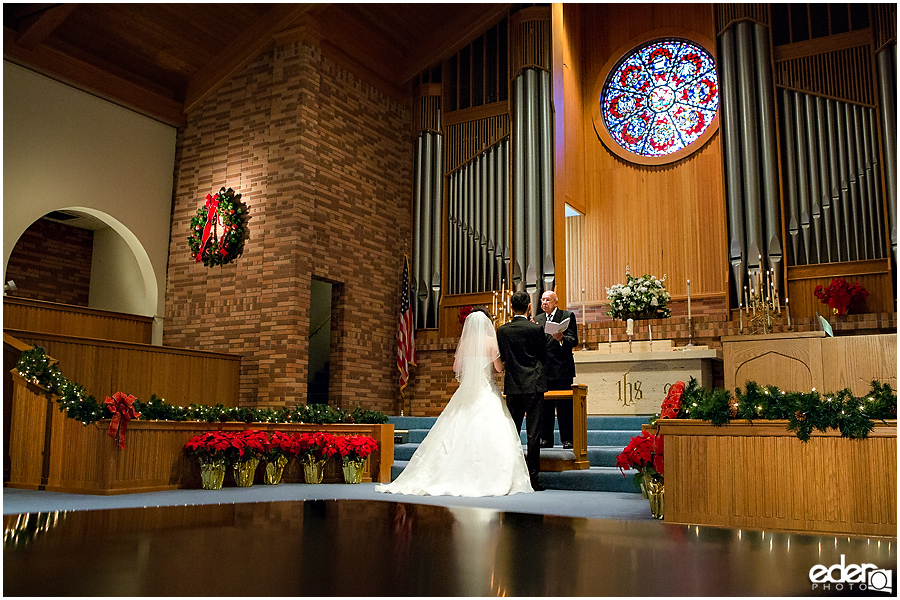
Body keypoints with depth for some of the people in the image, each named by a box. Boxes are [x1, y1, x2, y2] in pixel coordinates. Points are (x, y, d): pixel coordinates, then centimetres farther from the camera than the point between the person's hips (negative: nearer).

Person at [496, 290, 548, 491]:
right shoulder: (535, 329, -8)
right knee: (533, 433, 0)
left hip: (512, 386, 3)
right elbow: (544, 355, 2)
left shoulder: (502, 331, 0)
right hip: (534, 384, -3)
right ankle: (532, 478, 1)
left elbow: (501, 358, 9)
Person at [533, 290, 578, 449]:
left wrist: (561, 338, -26)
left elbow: (574, 340, -7)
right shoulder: (537, 319, 16)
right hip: (543, 370, 4)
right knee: (544, 406, 7)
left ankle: (567, 439, 4)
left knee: (564, 407, -3)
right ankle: (546, 439, 15)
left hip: (562, 369, -4)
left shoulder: (567, 316, 2)